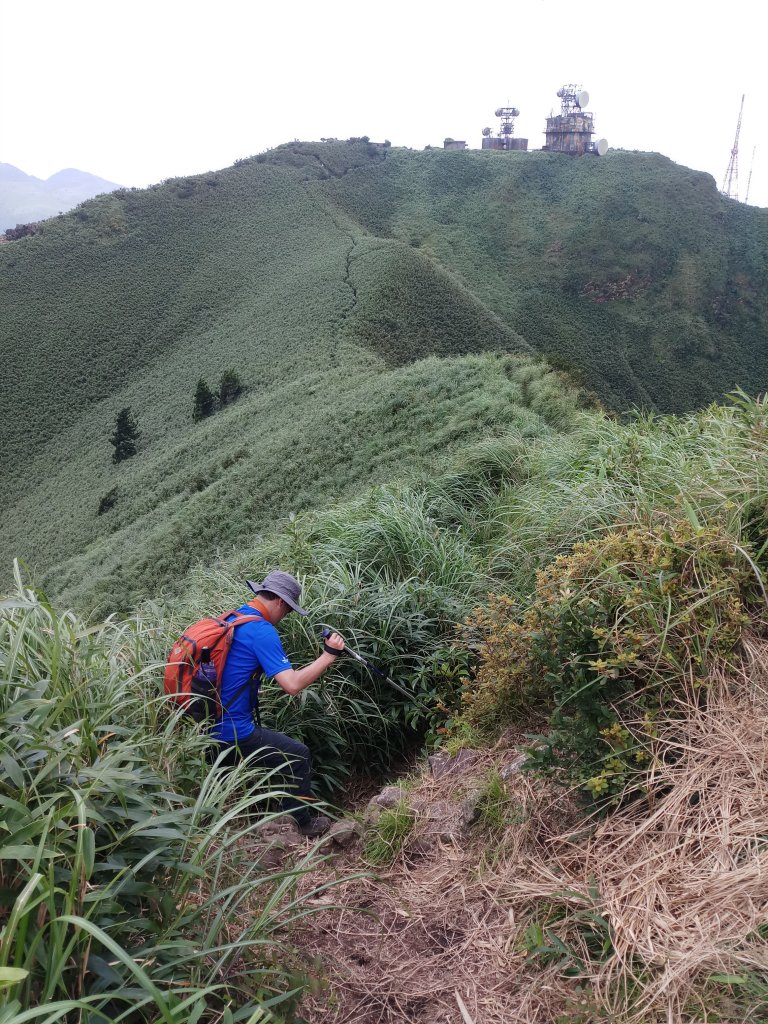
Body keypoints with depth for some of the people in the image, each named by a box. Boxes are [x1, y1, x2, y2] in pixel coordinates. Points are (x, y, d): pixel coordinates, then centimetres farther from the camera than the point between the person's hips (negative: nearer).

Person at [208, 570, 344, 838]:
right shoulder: (262, 631, -19)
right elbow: (292, 684, -25)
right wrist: (328, 655, -16)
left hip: (209, 728, 9)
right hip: (233, 734, -9)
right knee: (299, 756, 7)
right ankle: (301, 823, 19)